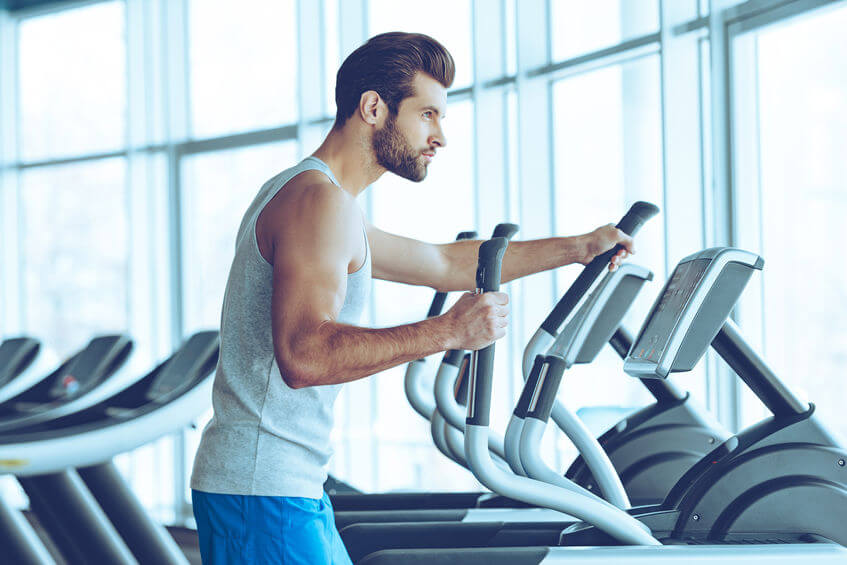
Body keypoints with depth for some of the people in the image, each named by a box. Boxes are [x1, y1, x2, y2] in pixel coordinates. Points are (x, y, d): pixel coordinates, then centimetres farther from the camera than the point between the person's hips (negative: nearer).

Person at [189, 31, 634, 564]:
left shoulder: (318, 200, 20)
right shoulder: (319, 201, -15)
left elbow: (443, 263, 30)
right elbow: (304, 355, -28)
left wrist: (577, 248, 31)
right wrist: (448, 331, -28)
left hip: (296, 486, 11)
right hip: (264, 496, -11)